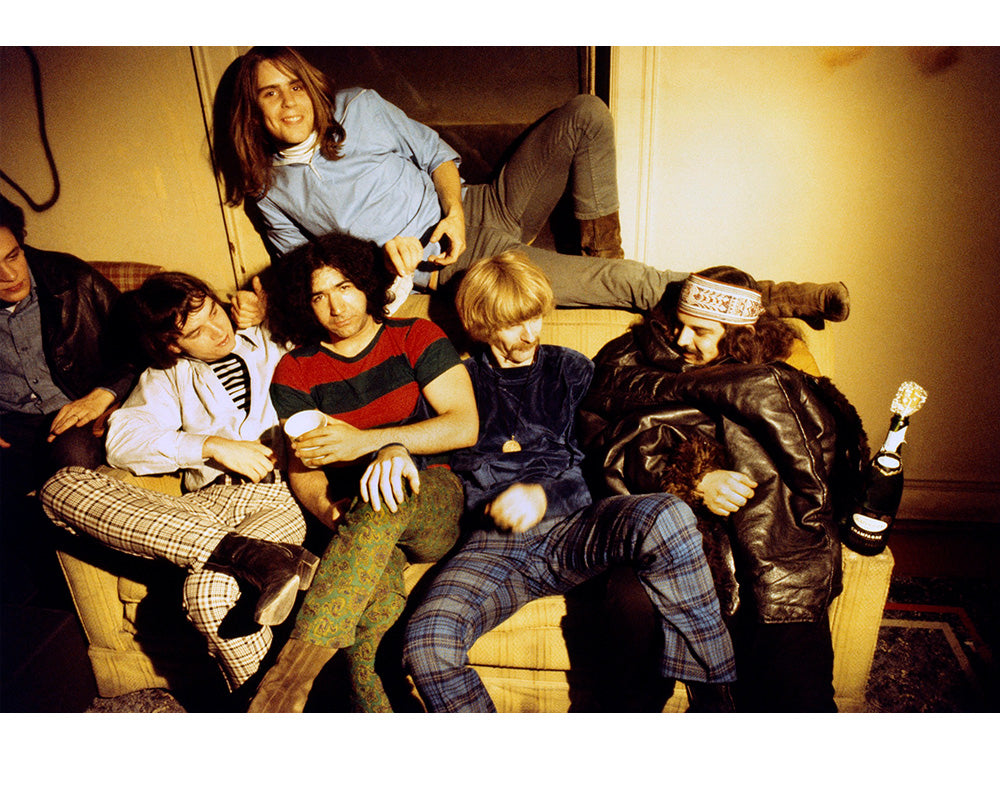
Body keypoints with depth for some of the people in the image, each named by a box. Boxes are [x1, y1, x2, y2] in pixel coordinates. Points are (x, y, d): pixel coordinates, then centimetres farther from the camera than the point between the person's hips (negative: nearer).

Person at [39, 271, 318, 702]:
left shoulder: (270, 342, 21)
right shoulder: (168, 377, 22)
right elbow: (122, 441, 5)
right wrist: (211, 446, -7)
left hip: (276, 494, -3)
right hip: (209, 501, 4)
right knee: (62, 485, -22)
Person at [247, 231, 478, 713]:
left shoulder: (416, 337, 9)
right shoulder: (295, 371, 14)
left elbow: (465, 425, -4)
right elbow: (302, 467, 6)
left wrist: (367, 441, -14)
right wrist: (328, 510, -19)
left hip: (434, 501, -1)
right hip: (359, 518, 1)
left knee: (390, 481, -39)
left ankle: (298, 663, -43)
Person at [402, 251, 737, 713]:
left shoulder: (570, 370, 21)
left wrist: (544, 496, -8)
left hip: (571, 527, 1)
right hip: (491, 543, 0)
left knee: (667, 517, -33)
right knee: (427, 644, -31)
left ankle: (714, 692, -18)